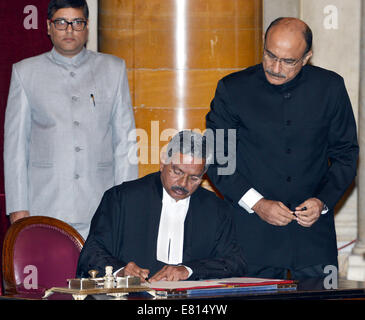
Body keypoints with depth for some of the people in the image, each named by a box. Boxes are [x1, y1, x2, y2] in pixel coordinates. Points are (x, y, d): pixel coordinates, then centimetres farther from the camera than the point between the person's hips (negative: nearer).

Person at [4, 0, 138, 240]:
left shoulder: (113, 69, 13)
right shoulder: (25, 72, 10)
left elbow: (125, 141, 10)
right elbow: (15, 144, 8)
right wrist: (18, 207, 0)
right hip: (43, 209, 0)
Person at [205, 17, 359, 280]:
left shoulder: (330, 88, 2)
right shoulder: (233, 89, -2)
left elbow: (346, 154, 10)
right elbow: (215, 157, 1)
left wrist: (323, 201, -6)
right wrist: (256, 203, -11)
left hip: (314, 229, 1)